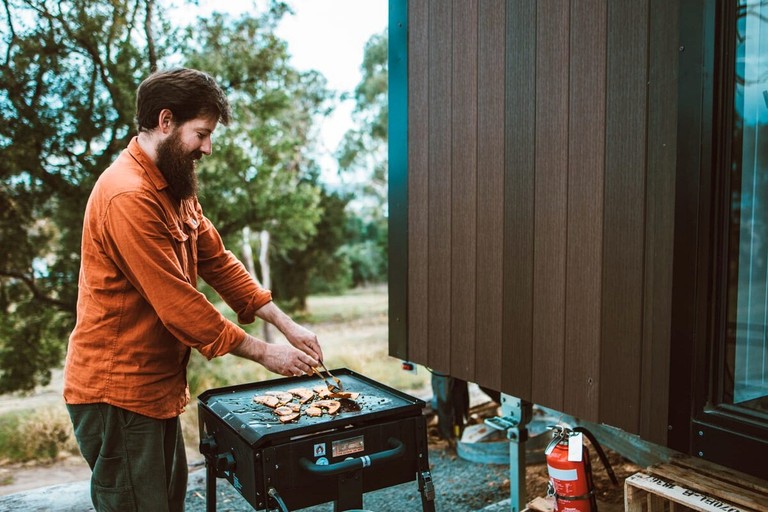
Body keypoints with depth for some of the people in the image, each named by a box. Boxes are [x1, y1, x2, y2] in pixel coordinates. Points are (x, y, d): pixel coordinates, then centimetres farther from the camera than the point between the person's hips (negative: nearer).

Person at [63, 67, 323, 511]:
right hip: (118, 393, -10)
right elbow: (178, 304, -25)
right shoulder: (129, 196, -23)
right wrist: (265, 353, -16)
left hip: (158, 386, 10)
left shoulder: (175, 188, 10)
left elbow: (218, 262, 8)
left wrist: (288, 326, 0)